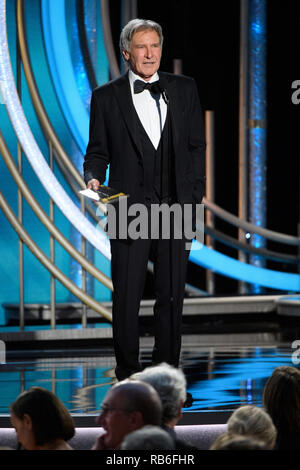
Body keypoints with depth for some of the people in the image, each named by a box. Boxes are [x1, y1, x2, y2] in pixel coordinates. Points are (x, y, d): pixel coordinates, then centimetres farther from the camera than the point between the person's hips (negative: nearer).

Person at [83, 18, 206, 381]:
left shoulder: (184, 89, 8)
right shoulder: (106, 97, 3)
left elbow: (196, 146, 11)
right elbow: (97, 152, 7)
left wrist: (194, 197, 5)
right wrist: (93, 179, -13)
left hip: (175, 209, 2)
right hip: (129, 211, -2)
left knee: (171, 297, 6)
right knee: (126, 298, 0)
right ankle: (127, 376, 10)